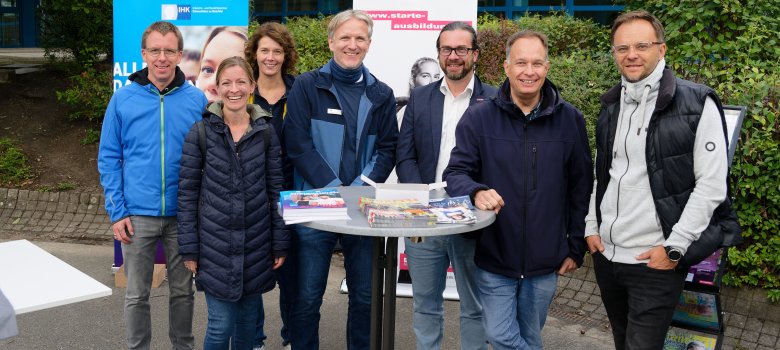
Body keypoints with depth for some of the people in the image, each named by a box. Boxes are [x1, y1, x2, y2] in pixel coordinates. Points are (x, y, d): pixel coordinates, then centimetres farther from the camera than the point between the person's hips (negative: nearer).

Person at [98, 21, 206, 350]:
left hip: (183, 214, 1)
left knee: (182, 291, 14)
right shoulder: (123, 99, -2)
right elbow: (109, 158, 1)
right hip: (137, 215, 0)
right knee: (137, 295, 10)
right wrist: (117, 212, -5)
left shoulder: (196, 99, -2)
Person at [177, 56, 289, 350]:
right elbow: (187, 193, -2)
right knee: (221, 324, -2)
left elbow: (276, 189, 5)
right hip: (215, 244, -2)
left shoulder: (266, 132, 3)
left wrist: (280, 243, 2)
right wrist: (189, 248, -4)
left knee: (248, 319, 13)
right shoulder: (200, 133, -3)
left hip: (256, 243, 2)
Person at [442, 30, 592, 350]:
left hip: (545, 261, 2)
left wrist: (576, 247, 4)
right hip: (493, 256, -1)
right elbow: (456, 172, -5)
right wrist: (476, 191, -28)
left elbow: (580, 188, 4)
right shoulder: (478, 117, -6)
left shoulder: (570, 120, -1)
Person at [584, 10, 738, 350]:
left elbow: (711, 185, -13)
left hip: (656, 261, -6)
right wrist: (591, 227, 7)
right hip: (606, 255, 6)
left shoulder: (697, 103, -9)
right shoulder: (610, 105, 9)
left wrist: (674, 247, -16)